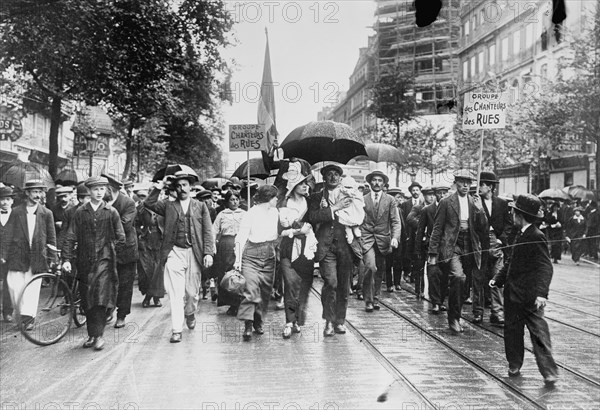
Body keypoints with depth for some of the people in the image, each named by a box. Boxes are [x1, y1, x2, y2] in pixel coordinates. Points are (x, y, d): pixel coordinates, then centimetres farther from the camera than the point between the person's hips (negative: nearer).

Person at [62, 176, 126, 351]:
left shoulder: (111, 212, 4)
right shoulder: (80, 212, 6)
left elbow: (121, 238, 8)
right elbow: (70, 237, 3)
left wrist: (111, 252, 3)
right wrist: (67, 259, -6)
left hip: (104, 260, -2)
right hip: (85, 261, 2)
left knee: (100, 297, -12)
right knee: (87, 301, 7)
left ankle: (98, 335, -6)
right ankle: (92, 334, 19)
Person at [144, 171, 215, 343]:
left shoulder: (200, 206, 10)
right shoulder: (168, 205, 11)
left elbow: (208, 231, 5)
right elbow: (148, 203, -4)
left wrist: (208, 253, -5)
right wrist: (160, 186, -3)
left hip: (194, 253, 1)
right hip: (174, 253, -1)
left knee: (192, 291, 10)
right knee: (175, 293, -6)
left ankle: (190, 313, 41)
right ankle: (176, 330, -2)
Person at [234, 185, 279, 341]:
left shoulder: (275, 212, 9)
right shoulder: (251, 213, -10)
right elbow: (241, 238, -11)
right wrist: (238, 259, -17)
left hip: (269, 256, 6)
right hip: (251, 255, -6)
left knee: (265, 291, 8)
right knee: (251, 290, -16)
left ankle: (258, 322, 22)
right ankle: (248, 325, -15)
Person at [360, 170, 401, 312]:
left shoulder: (390, 200, 5)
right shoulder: (363, 199, 5)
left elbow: (395, 221, 1)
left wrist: (395, 237, -13)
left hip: (383, 240, 2)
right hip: (366, 238, -2)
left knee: (380, 271, 8)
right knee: (370, 267, -18)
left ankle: (375, 299, 24)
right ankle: (368, 300, -8)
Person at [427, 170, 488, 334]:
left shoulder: (475, 203, 12)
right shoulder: (446, 202, 1)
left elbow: (483, 229, 6)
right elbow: (437, 229, 0)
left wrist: (479, 210, -9)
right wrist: (433, 253, -4)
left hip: (470, 249, 4)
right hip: (451, 247, -4)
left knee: (463, 286, 7)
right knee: (459, 277, -25)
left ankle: (455, 315, 26)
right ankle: (454, 318, -12)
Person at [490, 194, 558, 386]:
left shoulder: (537, 237, -16)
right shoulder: (521, 235, 11)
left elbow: (545, 268, -22)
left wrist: (541, 293, -30)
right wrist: (498, 278, 16)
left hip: (530, 297, -9)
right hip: (513, 293, 9)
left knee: (539, 332, -2)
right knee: (511, 329, 11)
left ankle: (549, 372, 6)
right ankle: (514, 366, 19)